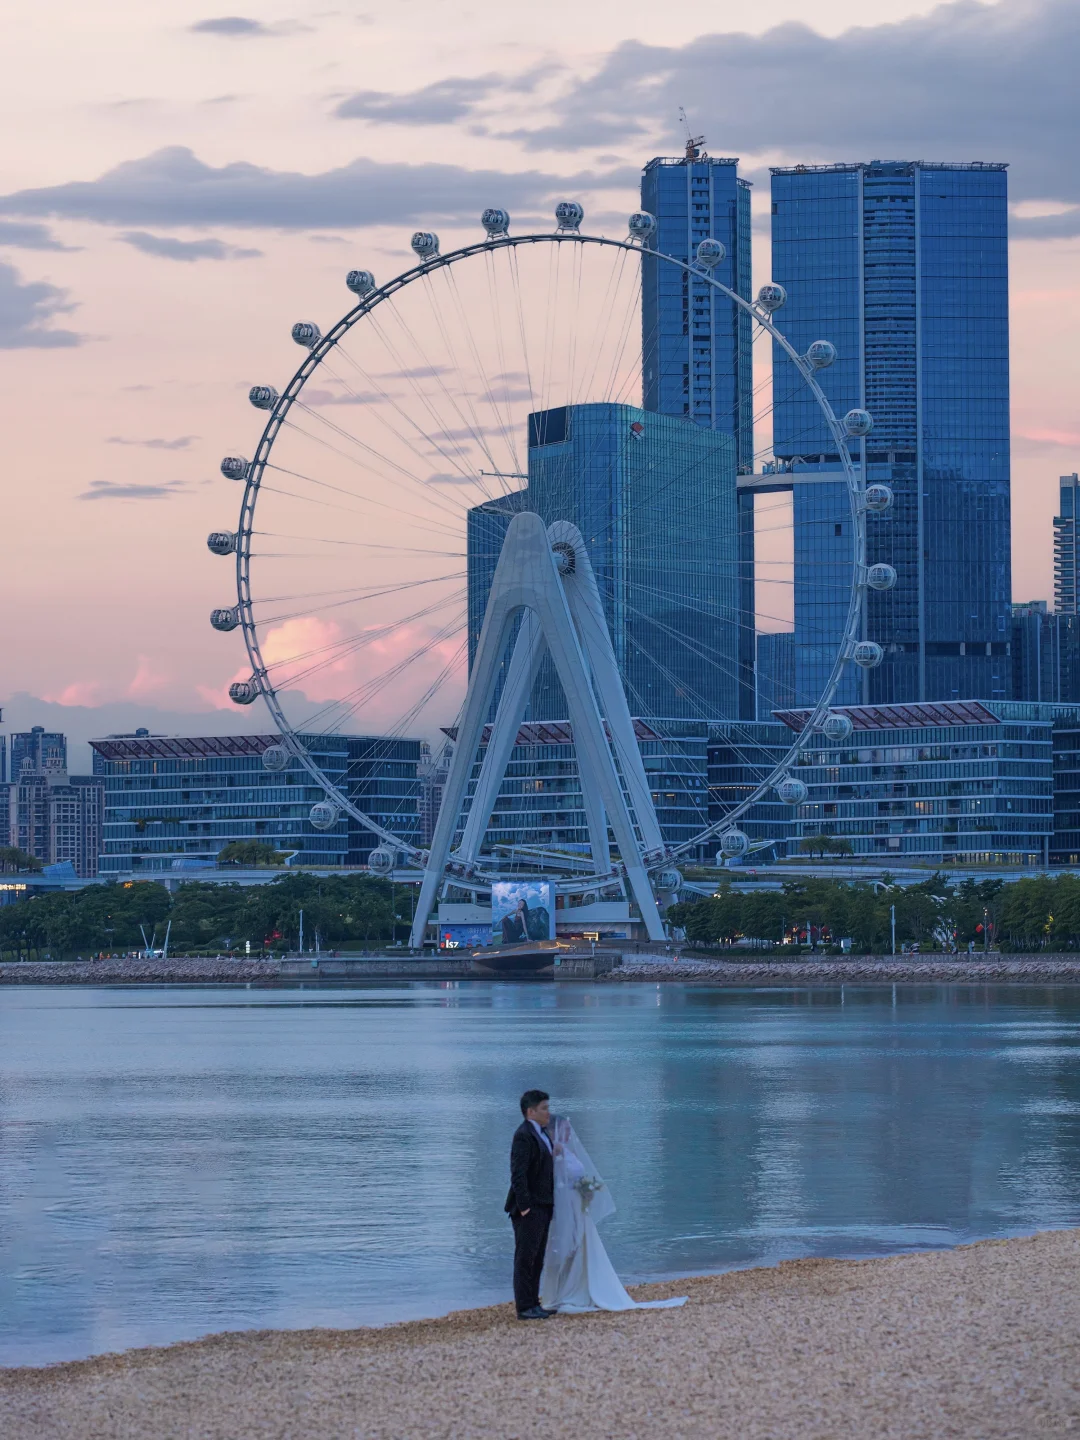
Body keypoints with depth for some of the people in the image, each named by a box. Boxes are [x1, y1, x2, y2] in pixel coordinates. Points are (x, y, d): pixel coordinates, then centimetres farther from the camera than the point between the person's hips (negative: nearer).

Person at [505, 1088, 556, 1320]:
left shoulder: (541, 1134, 16)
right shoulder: (523, 1136, -15)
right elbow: (518, 1175, -21)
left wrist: (548, 1205, 16)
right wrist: (524, 1206, -23)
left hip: (542, 1207, 10)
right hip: (529, 1209, -10)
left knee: (536, 1260, 13)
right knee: (525, 1258, -6)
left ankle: (533, 1304, 19)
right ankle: (524, 1308, -4)